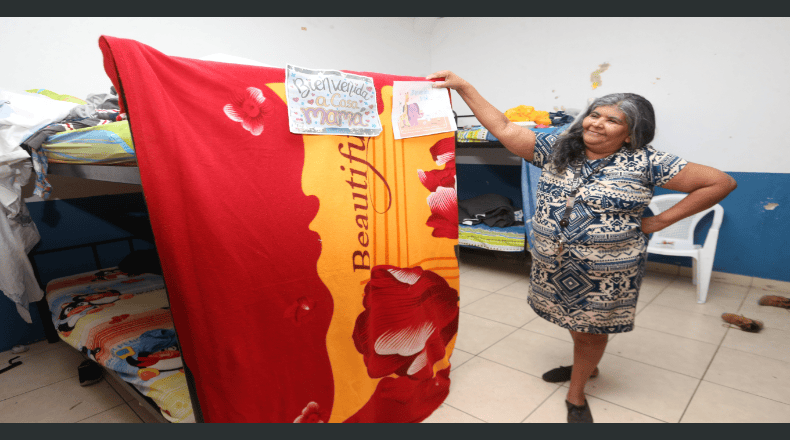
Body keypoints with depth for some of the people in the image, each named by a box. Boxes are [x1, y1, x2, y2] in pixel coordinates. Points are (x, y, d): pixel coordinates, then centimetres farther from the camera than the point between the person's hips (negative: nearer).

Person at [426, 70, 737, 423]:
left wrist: (660, 221, -11)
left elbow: (721, 182, -7)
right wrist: (462, 87, -14)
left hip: (607, 271, -3)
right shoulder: (556, 148, -3)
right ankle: (586, 367, 53)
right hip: (555, 265, 4)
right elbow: (502, 129, -8)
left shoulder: (644, 163, -12)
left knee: (592, 329, 13)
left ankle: (576, 394, 37)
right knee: (574, 321, 23)